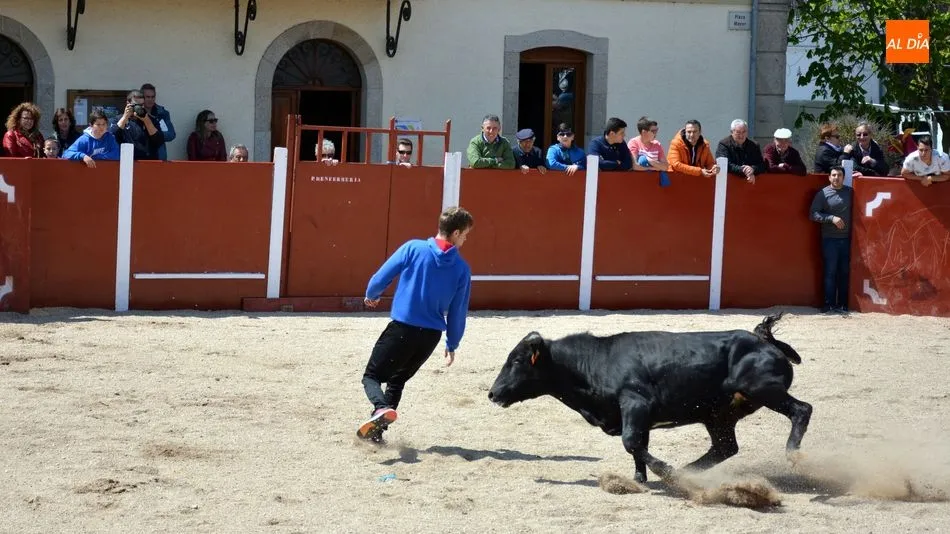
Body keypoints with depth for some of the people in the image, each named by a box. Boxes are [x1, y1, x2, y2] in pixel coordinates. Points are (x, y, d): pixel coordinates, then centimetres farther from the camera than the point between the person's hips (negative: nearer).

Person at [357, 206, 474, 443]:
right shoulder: (462, 269, 0)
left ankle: (381, 408, -25)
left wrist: (371, 296, 18)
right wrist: (452, 345, 20)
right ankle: (376, 431, 12)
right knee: (397, 380, 22)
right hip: (431, 335, 3)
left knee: (372, 375, 7)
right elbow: (458, 312, 5)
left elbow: (381, 278, -5)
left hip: (402, 329, -3)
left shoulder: (413, 248, -6)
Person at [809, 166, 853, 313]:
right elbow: (813, 214, -7)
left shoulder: (850, 192, 9)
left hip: (846, 239, 3)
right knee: (830, 272, -3)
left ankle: (842, 304, 11)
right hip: (829, 239, -3)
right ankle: (829, 304, 2)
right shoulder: (823, 194, -1)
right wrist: (832, 218, -16)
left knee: (844, 273, 5)